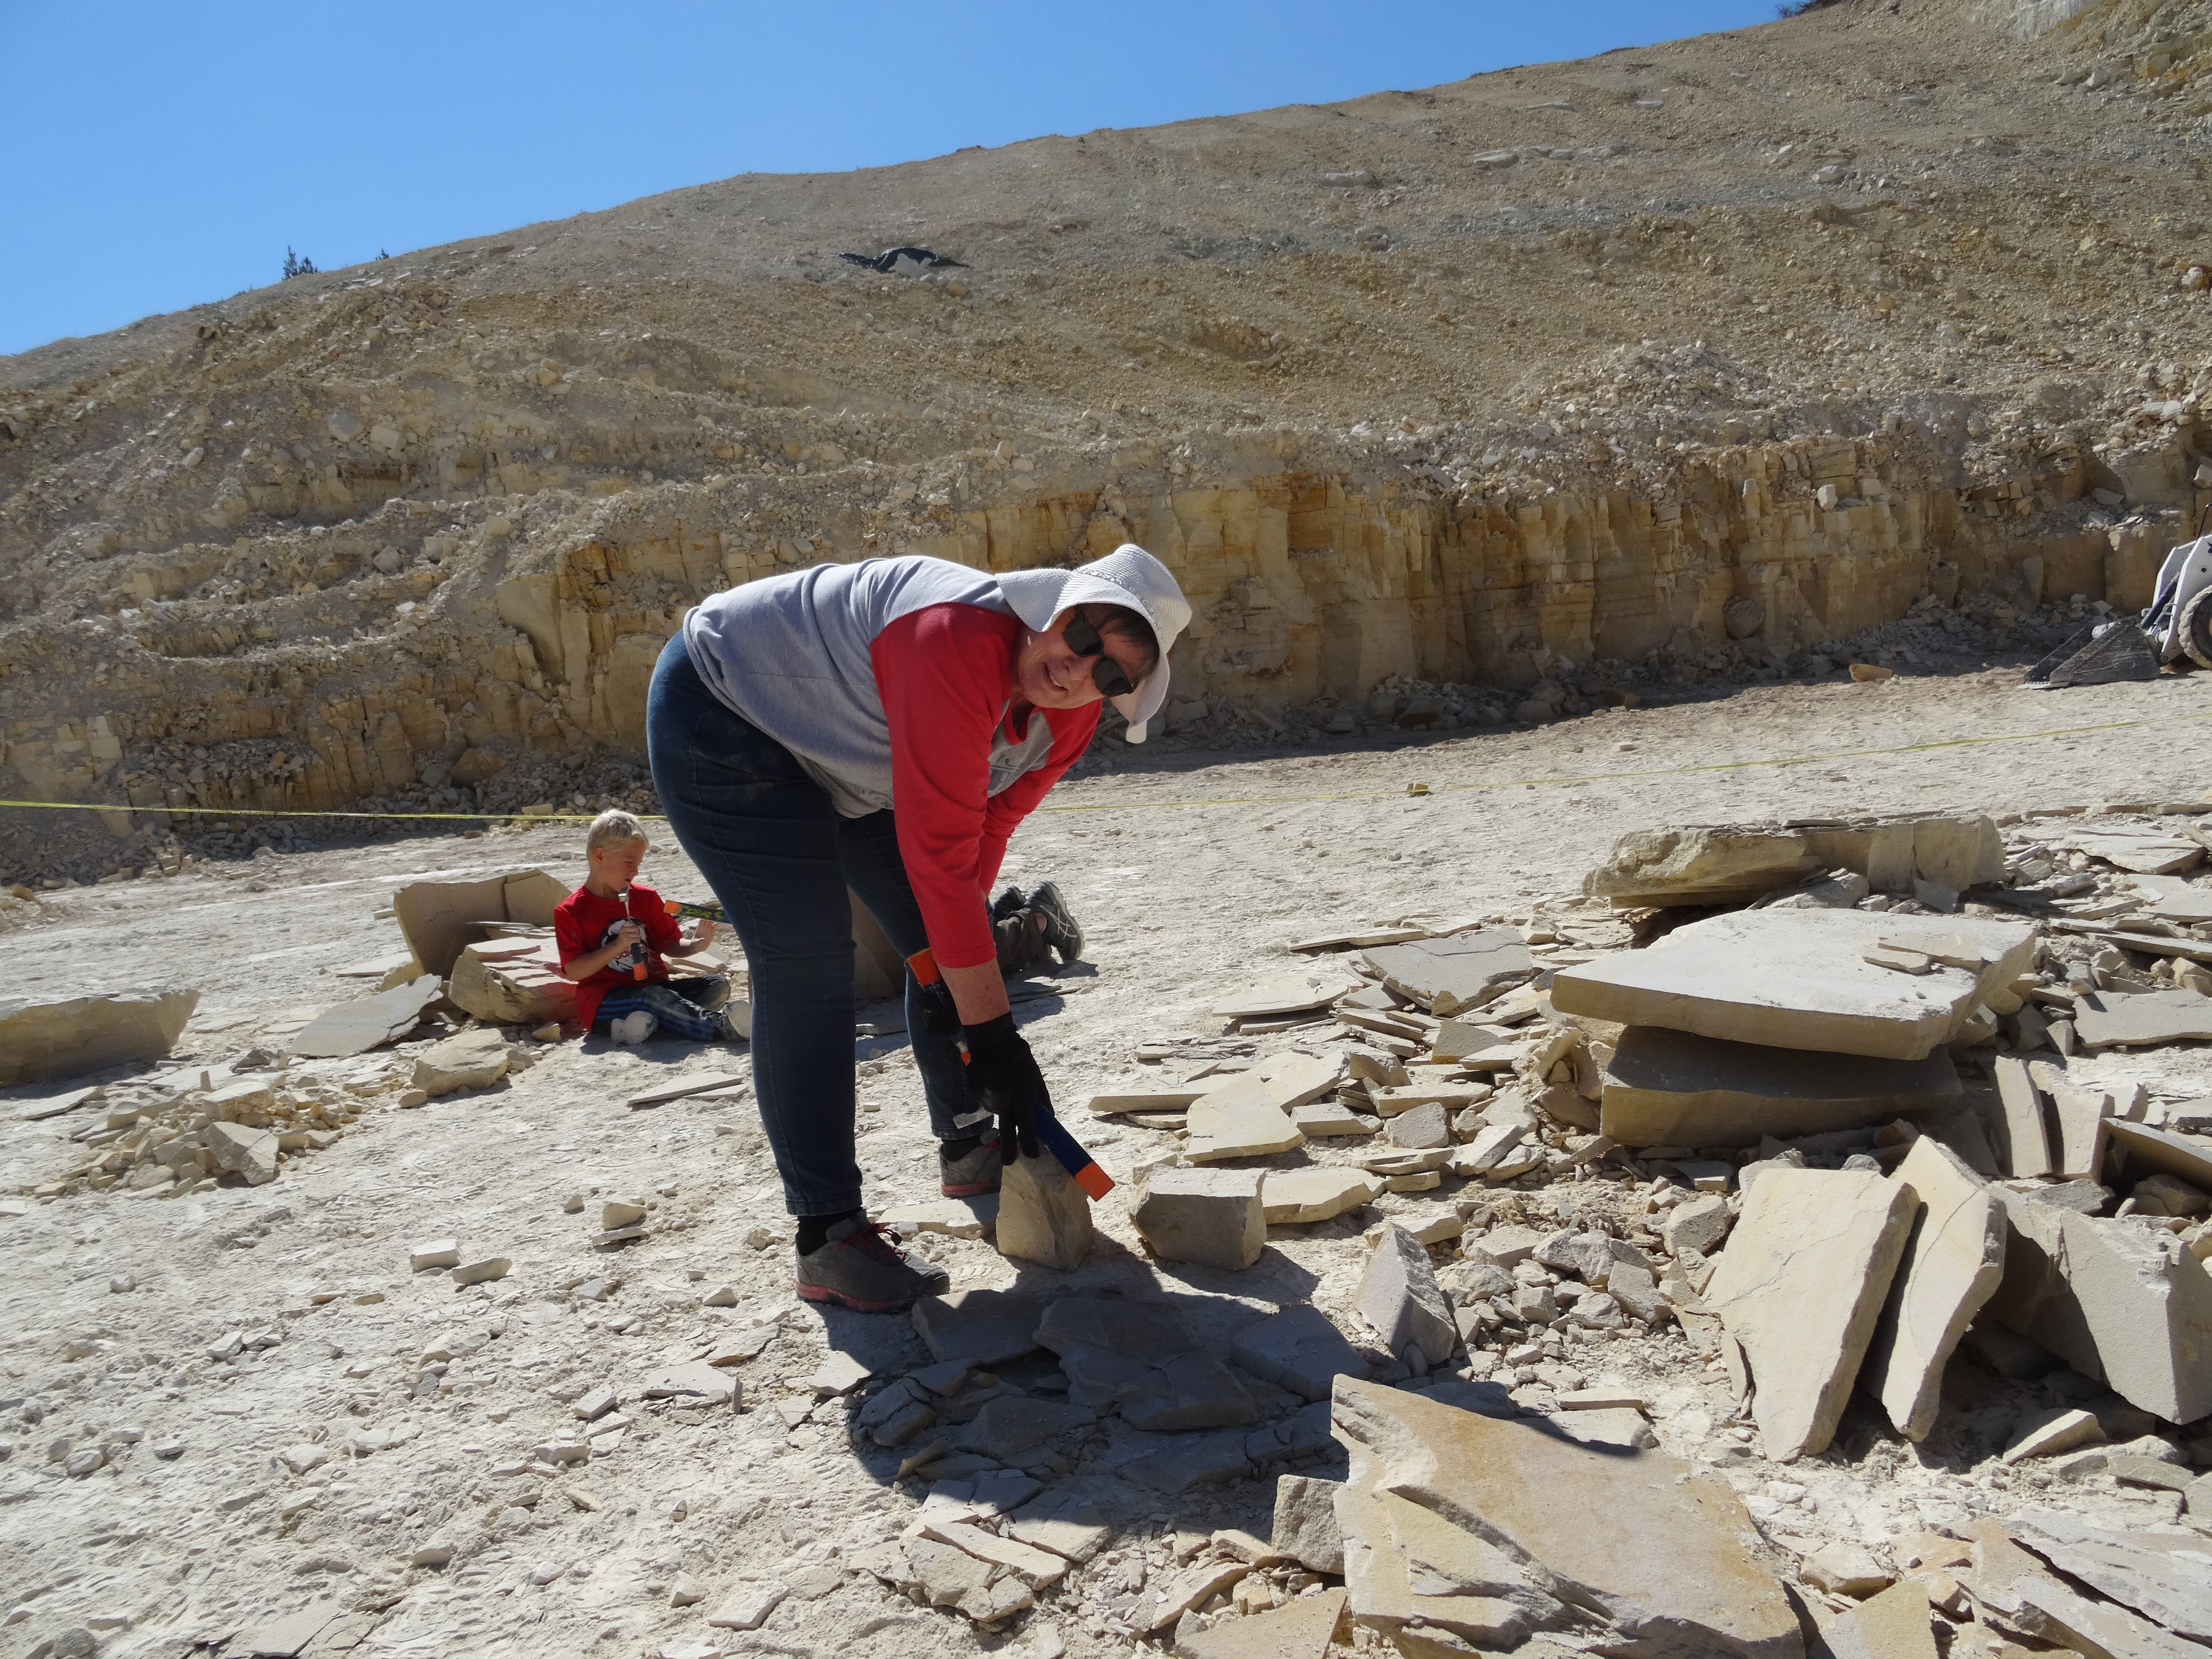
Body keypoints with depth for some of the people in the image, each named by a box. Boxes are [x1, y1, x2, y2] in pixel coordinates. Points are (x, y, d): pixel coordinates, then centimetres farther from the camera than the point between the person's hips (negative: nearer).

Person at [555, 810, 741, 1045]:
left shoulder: (646, 898, 12)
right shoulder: (569, 912, -2)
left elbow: (671, 945, 11)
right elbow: (573, 972, -9)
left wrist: (696, 945, -12)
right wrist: (618, 946, -20)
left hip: (654, 986, 6)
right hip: (604, 998, -6)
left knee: (718, 985, -14)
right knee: (655, 996, -37)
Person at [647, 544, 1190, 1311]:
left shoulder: (1068, 721, -13)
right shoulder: (961, 641, -40)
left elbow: (985, 830, -2)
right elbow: (940, 856, -39)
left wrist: (950, 952, -9)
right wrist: (993, 1032, -34)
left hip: (839, 751, 9)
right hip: (721, 712, -8)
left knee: (942, 944, 8)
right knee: (806, 967, -18)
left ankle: (968, 1146, 28)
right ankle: (827, 1236, -9)